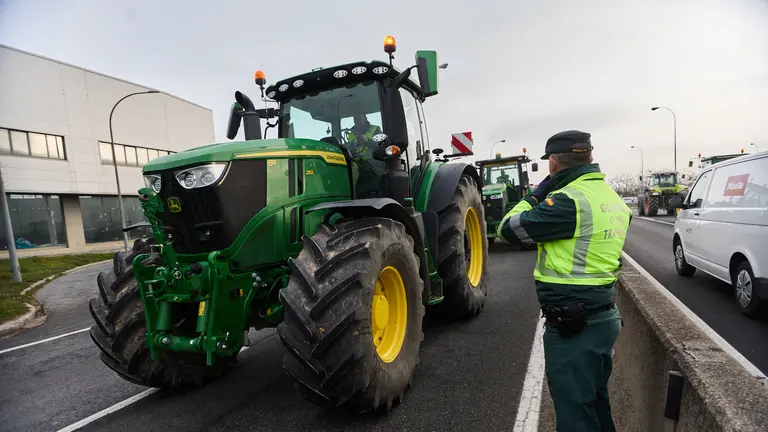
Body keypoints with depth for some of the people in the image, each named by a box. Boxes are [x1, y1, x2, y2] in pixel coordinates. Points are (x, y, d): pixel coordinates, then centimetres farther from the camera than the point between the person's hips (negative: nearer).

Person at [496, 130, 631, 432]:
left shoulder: (569, 200, -21)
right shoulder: (611, 197, 9)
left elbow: (509, 229, -15)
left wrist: (535, 196, -1)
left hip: (573, 325, -9)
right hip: (602, 317, 10)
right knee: (595, 403, 25)